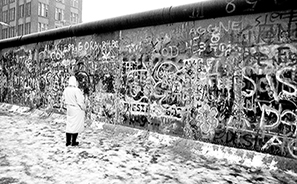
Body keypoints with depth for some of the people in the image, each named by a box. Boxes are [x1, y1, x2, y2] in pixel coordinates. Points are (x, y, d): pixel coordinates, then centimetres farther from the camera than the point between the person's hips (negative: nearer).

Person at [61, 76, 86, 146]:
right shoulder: (77, 90, -20)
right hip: (77, 110, -7)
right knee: (76, 125, 5)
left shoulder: (66, 90, 1)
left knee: (69, 125, 15)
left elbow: (63, 99, 10)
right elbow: (80, 102, -18)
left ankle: (68, 142, 22)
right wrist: (84, 108, -3)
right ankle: (73, 142, 12)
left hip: (69, 110, 7)